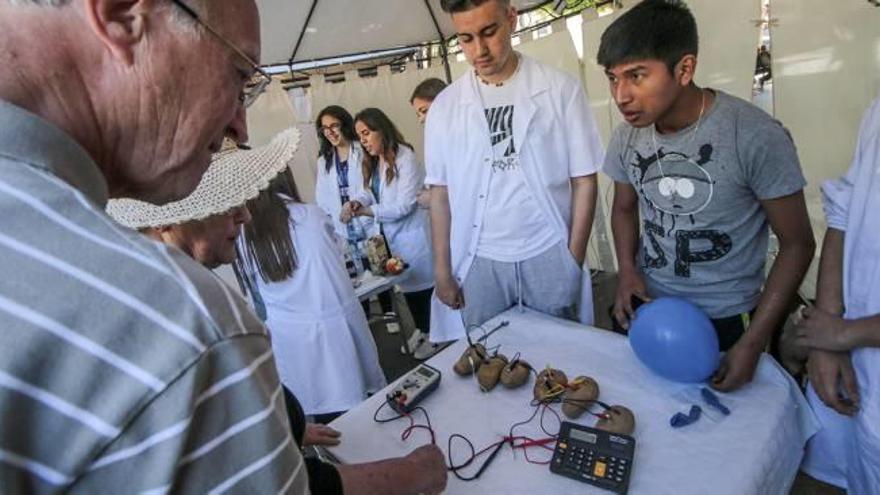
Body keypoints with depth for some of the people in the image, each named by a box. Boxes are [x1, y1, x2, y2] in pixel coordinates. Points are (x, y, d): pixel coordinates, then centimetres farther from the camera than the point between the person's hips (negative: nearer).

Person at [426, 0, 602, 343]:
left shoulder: (561, 89, -4)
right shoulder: (445, 106, 2)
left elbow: (583, 180, -1)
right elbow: (440, 193, 4)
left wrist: (574, 260, -4)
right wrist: (442, 269, 3)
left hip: (548, 255, -1)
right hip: (478, 262, 1)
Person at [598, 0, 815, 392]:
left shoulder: (757, 137, -21)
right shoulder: (627, 136, -8)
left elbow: (797, 244, -12)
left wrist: (753, 343, -15)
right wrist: (627, 269, -9)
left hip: (724, 318, -3)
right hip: (645, 303, 4)